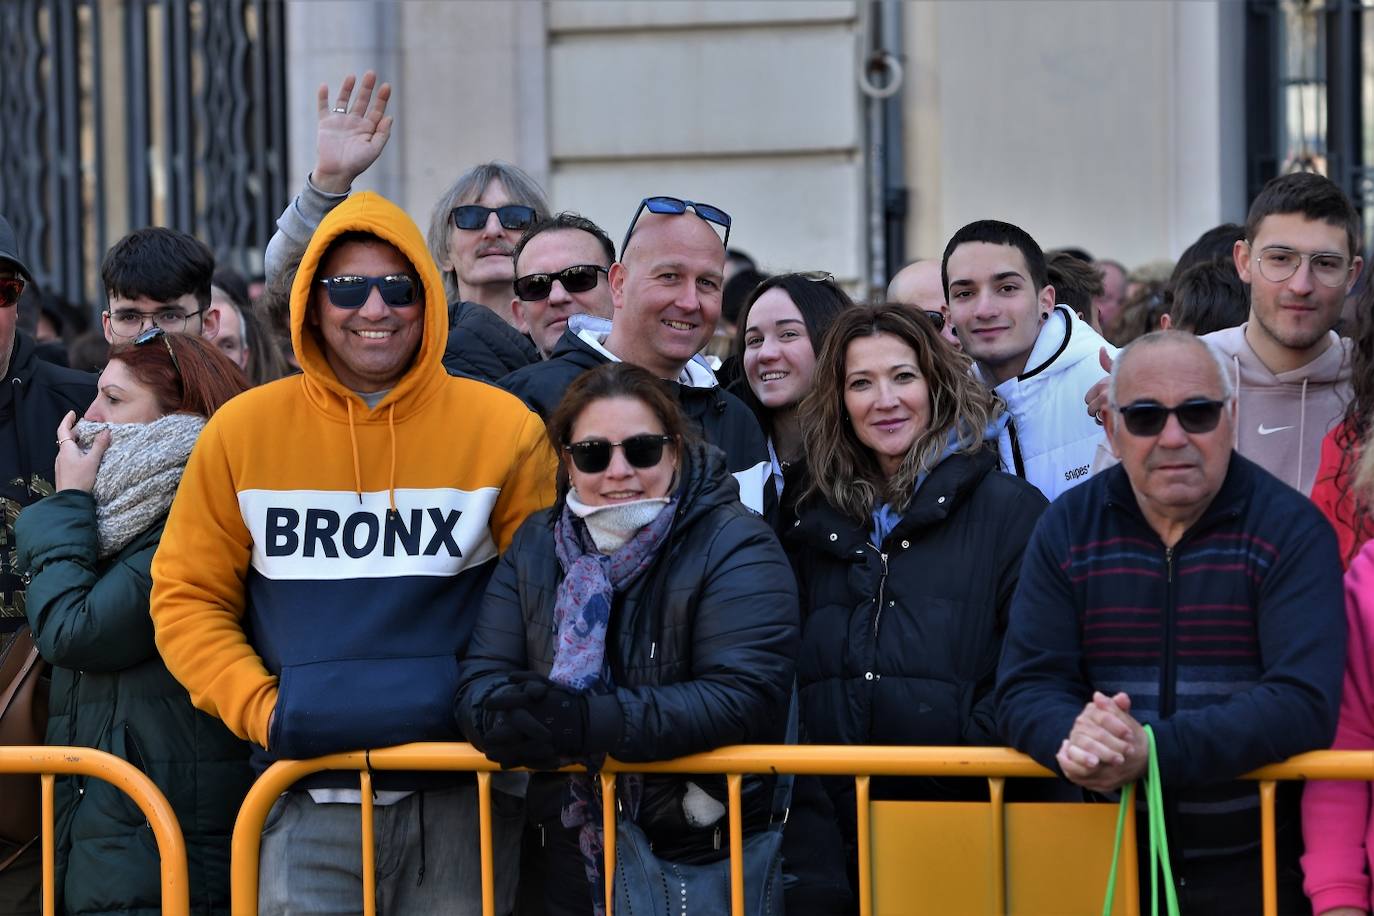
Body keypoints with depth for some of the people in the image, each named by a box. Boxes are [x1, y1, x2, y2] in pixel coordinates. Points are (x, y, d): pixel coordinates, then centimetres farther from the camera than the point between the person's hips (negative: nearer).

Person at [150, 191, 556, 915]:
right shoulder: (244, 429, 3)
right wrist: (260, 710, -7)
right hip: (308, 800, 0)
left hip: (459, 800, 0)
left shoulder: (503, 429, 1)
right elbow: (187, 598, 6)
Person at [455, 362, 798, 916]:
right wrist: (506, 714, -28)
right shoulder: (535, 547, 5)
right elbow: (480, 678, -2)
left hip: (705, 849, -4)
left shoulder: (736, 546, -12)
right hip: (568, 856, 4)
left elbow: (743, 696, -25)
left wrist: (589, 721, -34)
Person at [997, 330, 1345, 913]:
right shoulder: (1066, 530, 2)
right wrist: (1072, 739, -27)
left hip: (1255, 866, -2)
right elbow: (1025, 689, -3)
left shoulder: (1291, 529, -8)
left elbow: (1304, 703, -20)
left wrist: (1153, 749, -32)